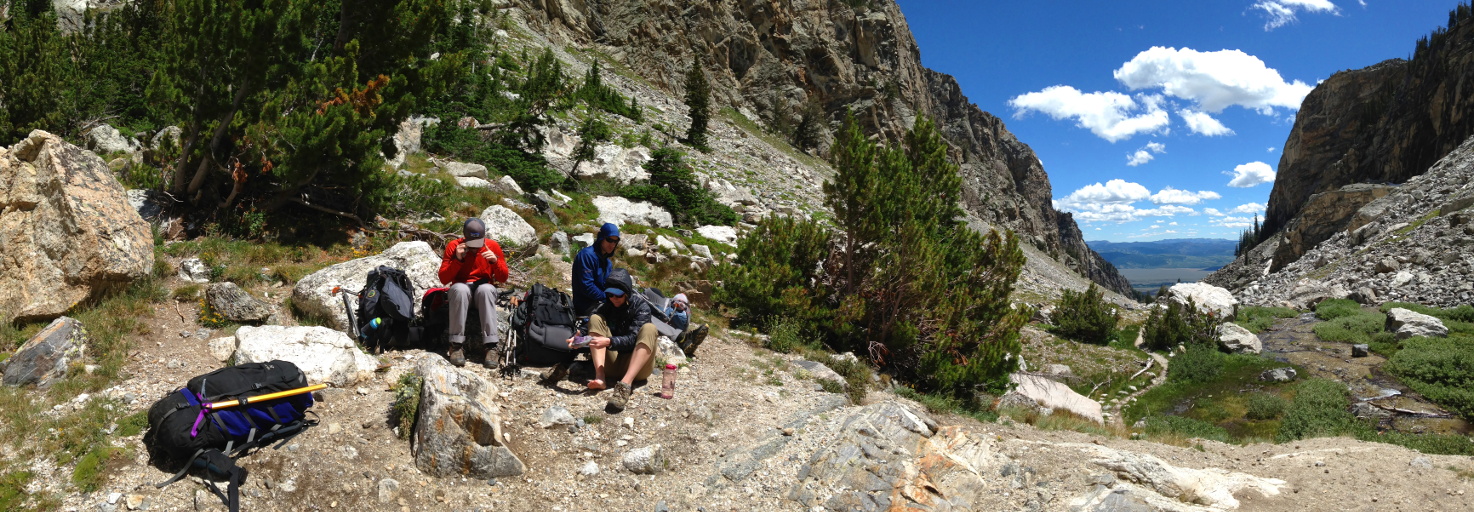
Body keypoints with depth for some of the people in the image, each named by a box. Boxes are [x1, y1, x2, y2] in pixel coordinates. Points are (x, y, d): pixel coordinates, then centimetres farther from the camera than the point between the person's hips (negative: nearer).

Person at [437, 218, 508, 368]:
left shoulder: (493, 246, -2)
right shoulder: (453, 246, -5)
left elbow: (503, 278, -1)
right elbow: (443, 279, -8)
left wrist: (495, 261, -19)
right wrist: (457, 259, -21)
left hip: (484, 290, 0)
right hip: (461, 291, 0)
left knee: (486, 289, -35)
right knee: (459, 288, -36)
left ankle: (491, 346, -38)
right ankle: (456, 345, -31)